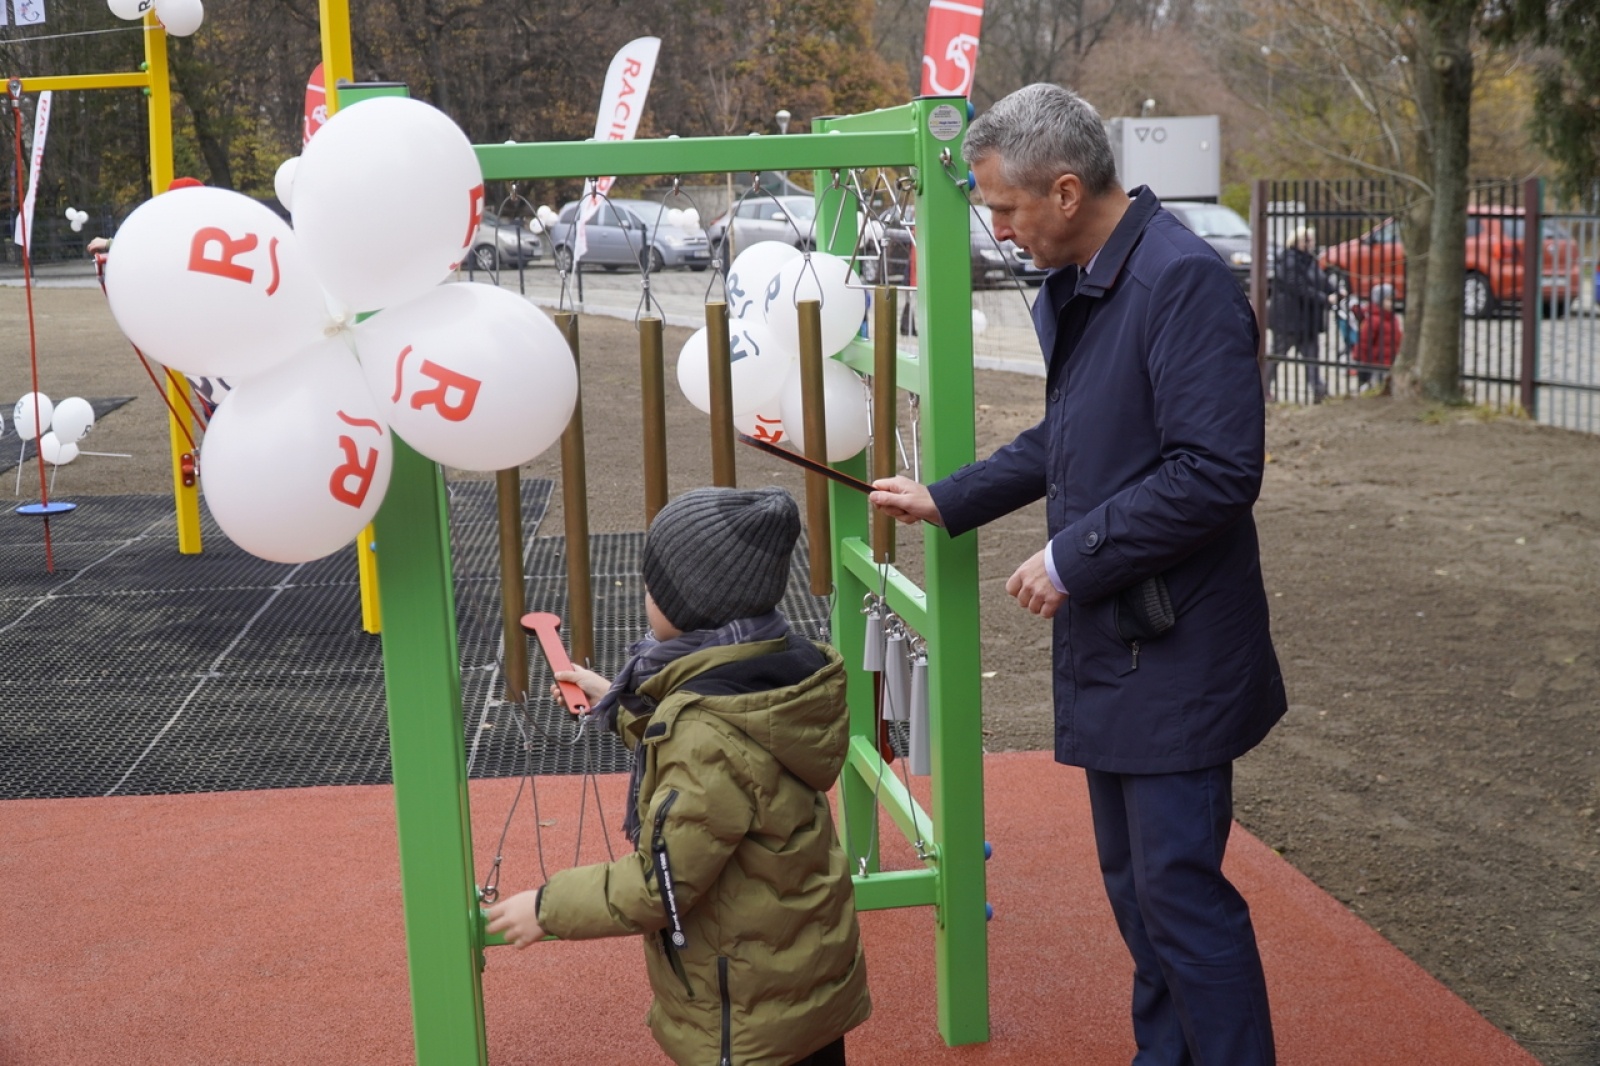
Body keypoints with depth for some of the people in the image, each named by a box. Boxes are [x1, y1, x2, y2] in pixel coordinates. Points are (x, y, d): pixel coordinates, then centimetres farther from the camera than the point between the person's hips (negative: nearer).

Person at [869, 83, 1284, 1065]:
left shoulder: (1183, 280, -19)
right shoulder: (1074, 289, 11)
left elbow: (1218, 470, -25)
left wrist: (1071, 559, -19)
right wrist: (945, 501, 21)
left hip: (1175, 652, -9)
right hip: (1108, 645, 9)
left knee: (1180, 891, -4)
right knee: (1133, 883, 18)